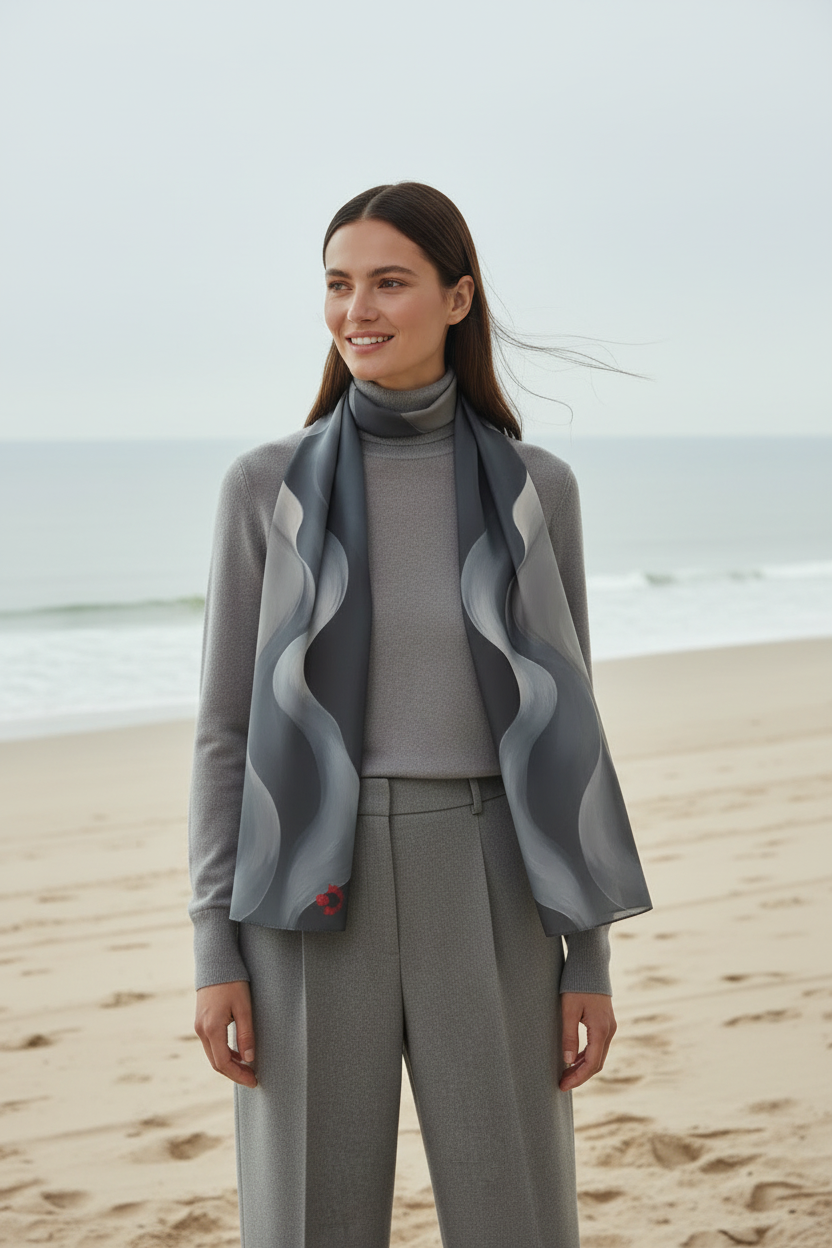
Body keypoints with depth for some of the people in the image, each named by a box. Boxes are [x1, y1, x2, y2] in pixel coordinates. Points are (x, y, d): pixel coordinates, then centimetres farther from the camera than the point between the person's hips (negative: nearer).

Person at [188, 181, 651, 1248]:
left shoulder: (535, 489, 4)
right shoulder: (266, 488, 2)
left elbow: (561, 727, 6)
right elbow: (228, 727, 2)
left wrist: (590, 956, 2)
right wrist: (215, 951, -4)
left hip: (482, 898, 1)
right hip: (313, 904, -1)